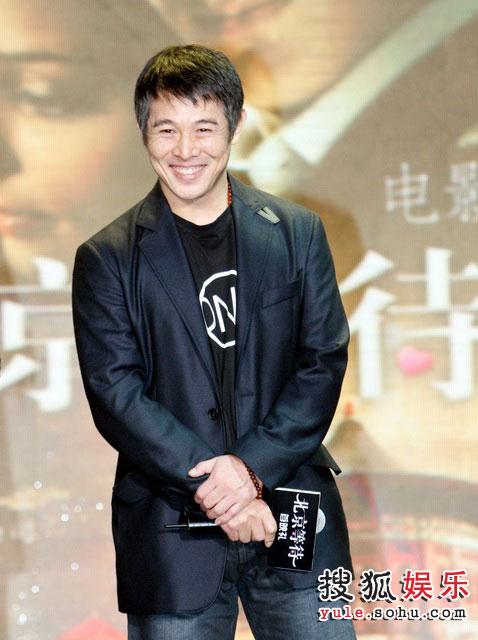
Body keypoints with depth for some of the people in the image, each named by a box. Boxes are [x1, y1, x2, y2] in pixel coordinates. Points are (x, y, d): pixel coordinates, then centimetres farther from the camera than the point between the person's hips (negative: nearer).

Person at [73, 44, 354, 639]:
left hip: (296, 513, 2)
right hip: (172, 533, -1)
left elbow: (324, 362, 1)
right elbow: (115, 394, -7)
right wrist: (210, 487, -15)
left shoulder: (298, 232, 5)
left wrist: (252, 467, -12)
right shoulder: (106, 258, 0)